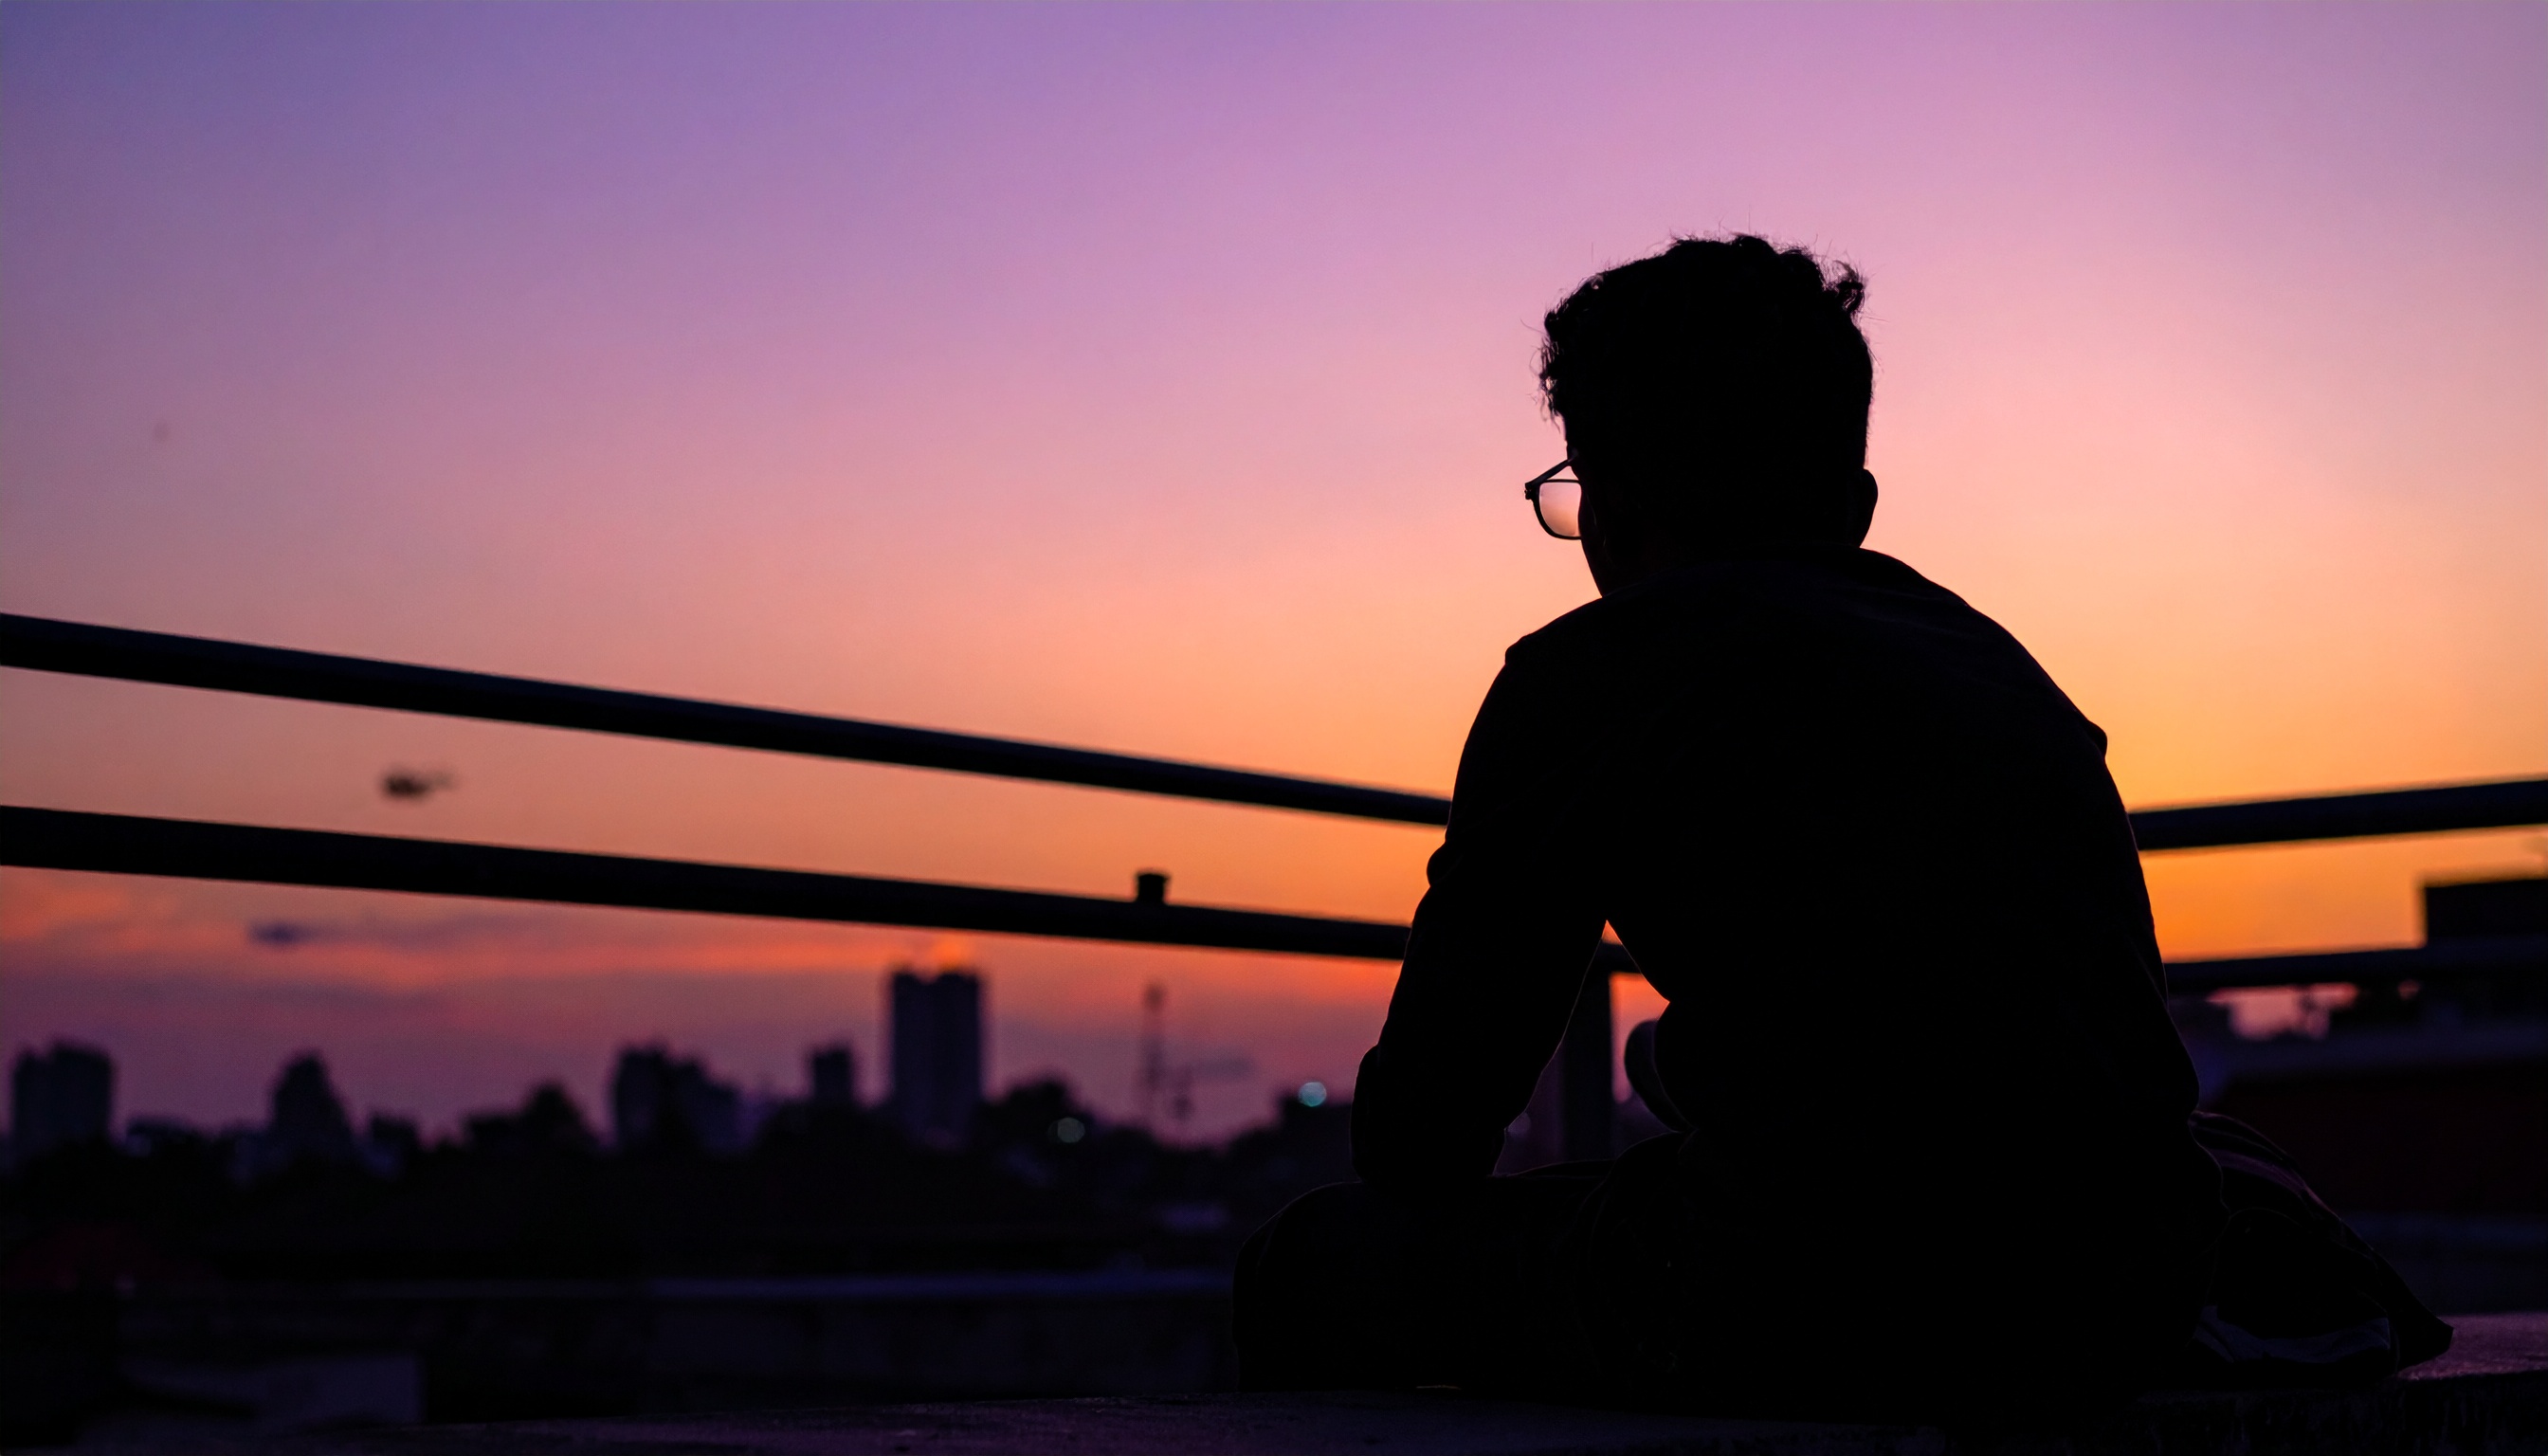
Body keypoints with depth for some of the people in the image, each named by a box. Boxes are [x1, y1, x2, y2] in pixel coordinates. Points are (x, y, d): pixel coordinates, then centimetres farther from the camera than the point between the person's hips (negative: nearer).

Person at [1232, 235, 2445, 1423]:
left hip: (1830, 1299, -7)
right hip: (2126, 1305, 7)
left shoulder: (1591, 670, 6)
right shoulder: (1990, 656, 24)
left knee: (1311, 1266, 10)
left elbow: (1420, 1129, 9)